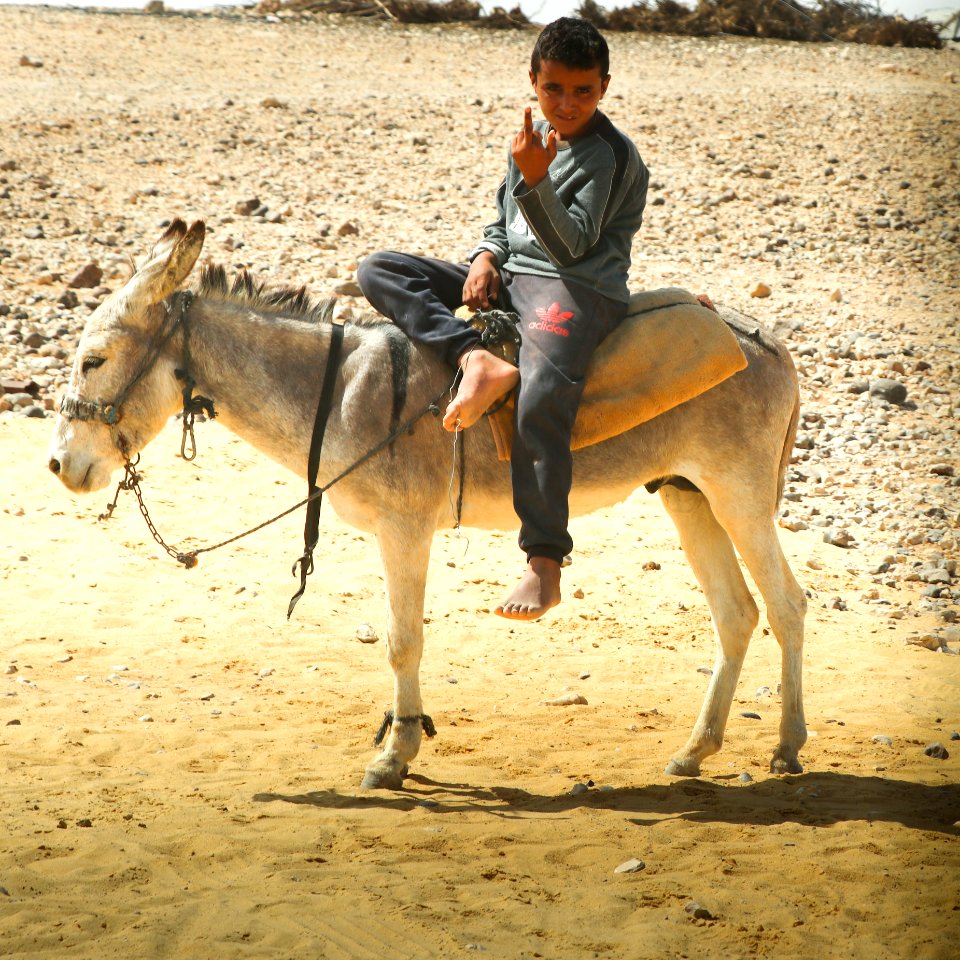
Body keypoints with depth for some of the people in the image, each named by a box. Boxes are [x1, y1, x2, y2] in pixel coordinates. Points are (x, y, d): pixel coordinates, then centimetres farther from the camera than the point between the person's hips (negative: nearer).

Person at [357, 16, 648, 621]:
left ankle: (544, 567, -32)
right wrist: (486, 256, 4)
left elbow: (571, 245, -15)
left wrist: (535, 181, -28)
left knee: (541, 401, -34)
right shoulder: (535, 138, 18)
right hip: (505, 278, 8)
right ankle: (477, 360, -27)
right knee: (380, 271, -5)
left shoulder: (610, 155, -5)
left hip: (574, 288, -8)